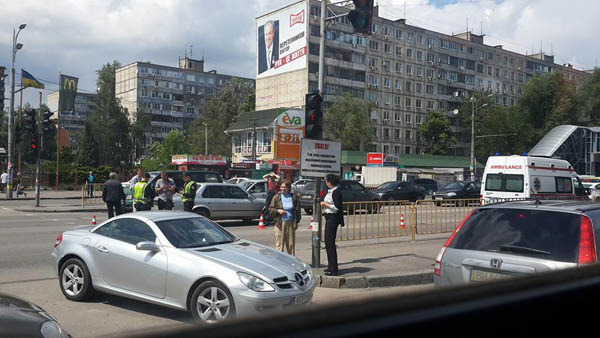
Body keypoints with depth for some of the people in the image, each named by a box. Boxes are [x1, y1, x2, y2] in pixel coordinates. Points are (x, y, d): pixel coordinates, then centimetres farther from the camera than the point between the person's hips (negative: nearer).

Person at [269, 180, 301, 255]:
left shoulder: (294, 197, 7)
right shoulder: (276, 197, 3)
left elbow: (298, 210, 9)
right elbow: (270, 209, 6)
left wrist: (296, 222, 3)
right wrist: (277, 211, -13)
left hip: (291, 223, 1)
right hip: (280, 223, -1)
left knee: (291, 244, 6)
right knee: (279, 244, -2)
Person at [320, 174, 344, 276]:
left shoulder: (336, 192, -16)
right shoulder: (331, 191, 14)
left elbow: (337, 207, -22)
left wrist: (325, 204, -14)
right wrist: (324, 204, 9)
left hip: (333, 218, -11)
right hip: (329, 218, 11)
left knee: (330, 242, -8)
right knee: (328, 242, 15)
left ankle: (333, 269, -3)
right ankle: (331, 266, 26)